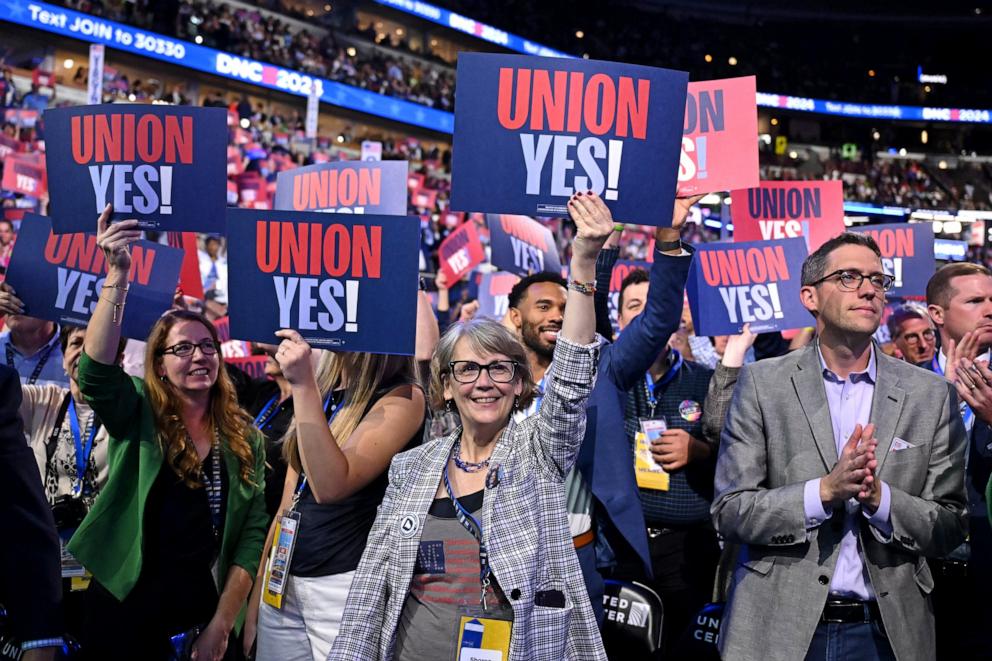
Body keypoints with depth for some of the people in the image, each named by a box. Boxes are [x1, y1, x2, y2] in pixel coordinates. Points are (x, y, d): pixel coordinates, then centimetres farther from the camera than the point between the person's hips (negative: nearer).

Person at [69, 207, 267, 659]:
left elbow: (253, 529, 0)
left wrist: (223, 622, -8)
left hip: (203, 615, 2)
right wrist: (118, 276, -32)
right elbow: (96, 370, -23)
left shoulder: (244, 435, 3)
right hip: (123, 608, -2)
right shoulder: (137, 413, -2)